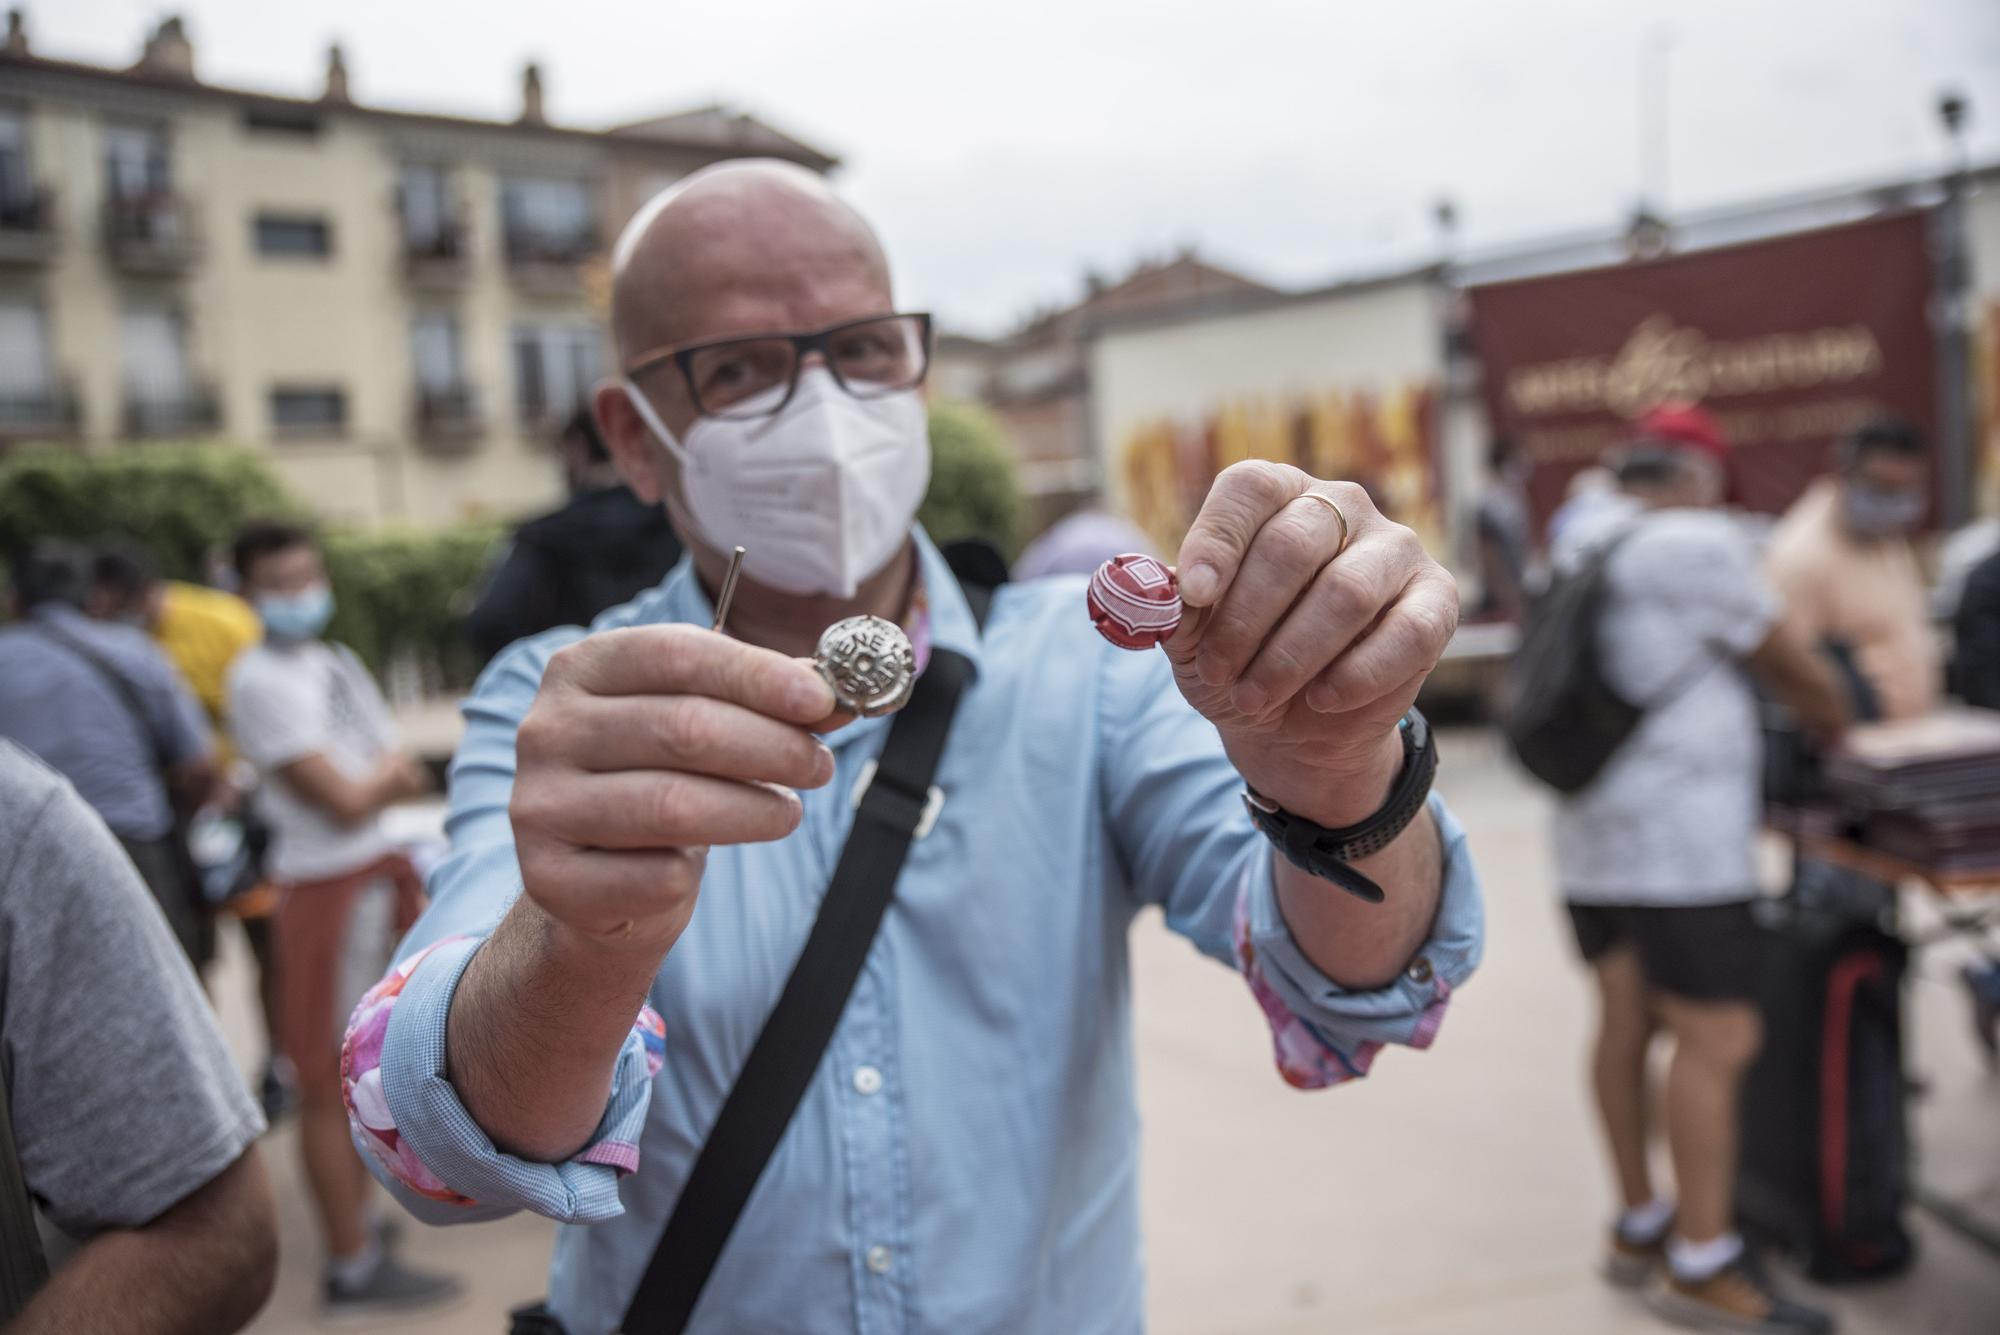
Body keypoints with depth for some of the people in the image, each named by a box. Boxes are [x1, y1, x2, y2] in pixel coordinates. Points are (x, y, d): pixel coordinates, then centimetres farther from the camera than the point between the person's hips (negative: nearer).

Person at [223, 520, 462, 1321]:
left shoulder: (337, 662, 11)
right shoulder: (261, 679, -15)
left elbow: (406, 779, 14)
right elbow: (346, 800, -18)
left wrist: (377, 781, -6)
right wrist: (387, 772, 0)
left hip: (382, 872, 8)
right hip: (329, 888, -8)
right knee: (329, 1085, 1)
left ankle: (354, 1217, 35)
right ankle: (353, 1269, 10)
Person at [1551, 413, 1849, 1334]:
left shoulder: (1580, 546, 13)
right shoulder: (1696, 543, -12)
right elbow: (1791, 667, -2)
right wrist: (1838, 729, 17)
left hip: (1593, 829, 9)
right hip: (1677, 834, -9)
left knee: (1626, 1023, 14)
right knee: (1718, 1044, -2)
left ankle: (1639, 1226, 26)